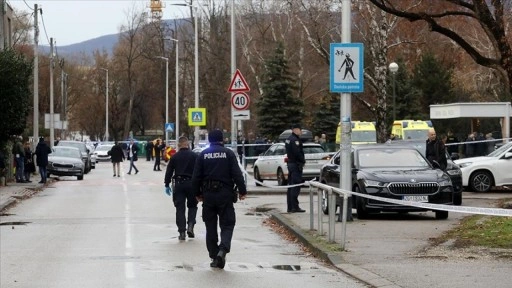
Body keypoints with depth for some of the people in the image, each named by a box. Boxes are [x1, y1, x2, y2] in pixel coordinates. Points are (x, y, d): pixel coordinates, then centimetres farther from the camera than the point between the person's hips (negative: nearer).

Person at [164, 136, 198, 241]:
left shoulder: (175, 157, 2)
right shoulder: (194, 156, 0)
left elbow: (169, 171, 3)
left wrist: (167, 185, 11)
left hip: (179, 184, 0)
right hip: (191, 183, 0)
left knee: (180, 208, 4)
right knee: (192, 206, 16)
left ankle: (182, 232, 0)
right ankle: (190, 225, -4)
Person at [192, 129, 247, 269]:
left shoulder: (203, 155, 3)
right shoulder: (229, 153, -2)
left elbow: (196, 177, 3)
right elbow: (237, 174, -6)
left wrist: (197, 193, 14)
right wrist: (242, 191, 3)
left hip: (208, 195, 2)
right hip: (225, 194, -2)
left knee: (211, 226, 10)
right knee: (227, 224, 3)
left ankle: (214, 256, 11)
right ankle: (223, 249, -20)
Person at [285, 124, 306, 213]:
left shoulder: (288, 139, 16)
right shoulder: (295, 140, -16)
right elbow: (297, 153, -22)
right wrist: (303, 161, -8)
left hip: (290, 163, 10)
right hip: (296, 164, -10)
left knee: (291, 186, 12)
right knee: (295, 186, -9)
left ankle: (289, 207, 15)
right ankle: (294, 207, -10)